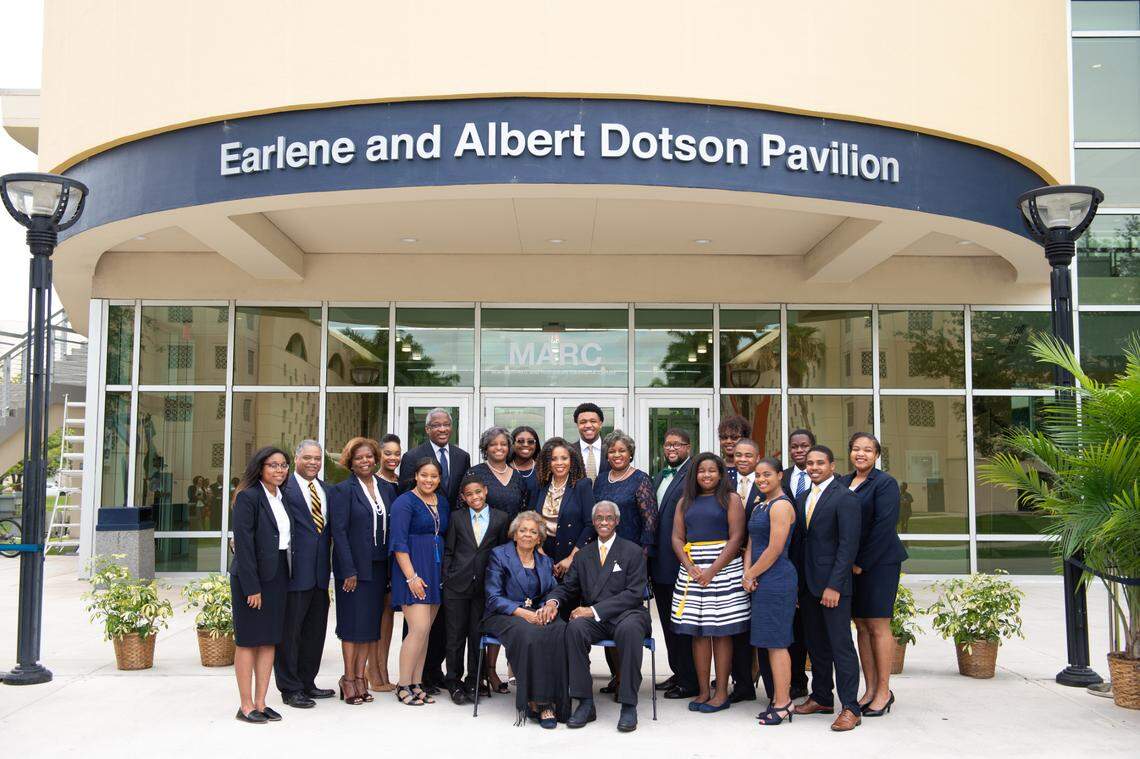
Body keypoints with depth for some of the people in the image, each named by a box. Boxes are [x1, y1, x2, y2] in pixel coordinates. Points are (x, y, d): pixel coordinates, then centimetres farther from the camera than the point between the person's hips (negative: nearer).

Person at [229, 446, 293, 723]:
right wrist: (252, 587, -18)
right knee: (248, 641, 2)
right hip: (251, 576, -7)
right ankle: (246, 706, 10)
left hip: (278, 576, 7)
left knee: (270, 640, 10)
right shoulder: (249, 496, -11)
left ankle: (260, 703, 17)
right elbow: (243, 543, -15)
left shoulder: (281, 497, 11)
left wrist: (284, 576, 5)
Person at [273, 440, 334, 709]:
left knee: (315, 630, 15)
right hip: (295, 571, -7)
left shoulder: (326, 490, 14)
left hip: (319, 573, 7)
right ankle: (290, 689, 14)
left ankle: (307, 682, 28)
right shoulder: (284, 486, -8)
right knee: (289, 631, 3)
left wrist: (327, 564, 11)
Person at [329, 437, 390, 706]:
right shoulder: (343, 489, -6)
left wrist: (390, 567, 5)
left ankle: (360, 676, 18)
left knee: (371, 622, 9)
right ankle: (348, 679, 11)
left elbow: (389, 527, 11)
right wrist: (349, 571, -16)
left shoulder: (384, 488, 10)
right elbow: (339, 531, -11)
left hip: (379, 566, 5)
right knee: (353, 623, 1)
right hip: (354, 565, -5)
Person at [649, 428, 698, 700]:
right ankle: (677, 672, 28)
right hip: (660, 562, 9)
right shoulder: (659, 477, 18)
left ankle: (690, 681, 8)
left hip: (682, 561, -9)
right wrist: (649, 548, 12)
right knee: (668, 620, 16)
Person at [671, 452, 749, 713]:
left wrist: (713, 570, -13)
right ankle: (703, 691, 10)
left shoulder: (731, 499, 2)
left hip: (724, 568, -4)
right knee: (698, 632, 4)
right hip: (691, 569, 4)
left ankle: (721, 693, 5)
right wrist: (689, 566, -7)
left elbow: (736, 538, -6)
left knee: (721, 632, -1)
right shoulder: (686, 502, 14)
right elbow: (677, 538, 9)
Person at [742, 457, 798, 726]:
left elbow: (774, 549, -17)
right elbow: (751, 543, 17)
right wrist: (747, 573, 2)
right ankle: (778, 698, 18)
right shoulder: (759, 507, 17)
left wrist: (751, 574, -8)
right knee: (769, 642, 11)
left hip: (777, 580, -9)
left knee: (775, 642, -6)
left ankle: (782, 703, 1)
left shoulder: (781, 505, -12)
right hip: (761, 582, 9)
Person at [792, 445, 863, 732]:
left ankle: (850, 708, 0)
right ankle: (821, 698, 24)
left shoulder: (845, 498, -9)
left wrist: (834, 585, -18)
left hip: (833, 584, -7)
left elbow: (849, 545, -14)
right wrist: (796, 582, 10)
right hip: (807, 584, 7)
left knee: (841, 644, -5)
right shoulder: (802, 500, 15)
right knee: (816, 644, 14)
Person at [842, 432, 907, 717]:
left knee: (878, 626, -2)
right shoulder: (843, 483, 12)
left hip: (879, 562, -6)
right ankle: (870, 690, 16)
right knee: (861, 626, 8)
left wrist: (862, 563, -14)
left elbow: (884, 526, -14)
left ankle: (884, 692, 7)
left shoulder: (884, 483, -7)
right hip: (851, 564, 6)